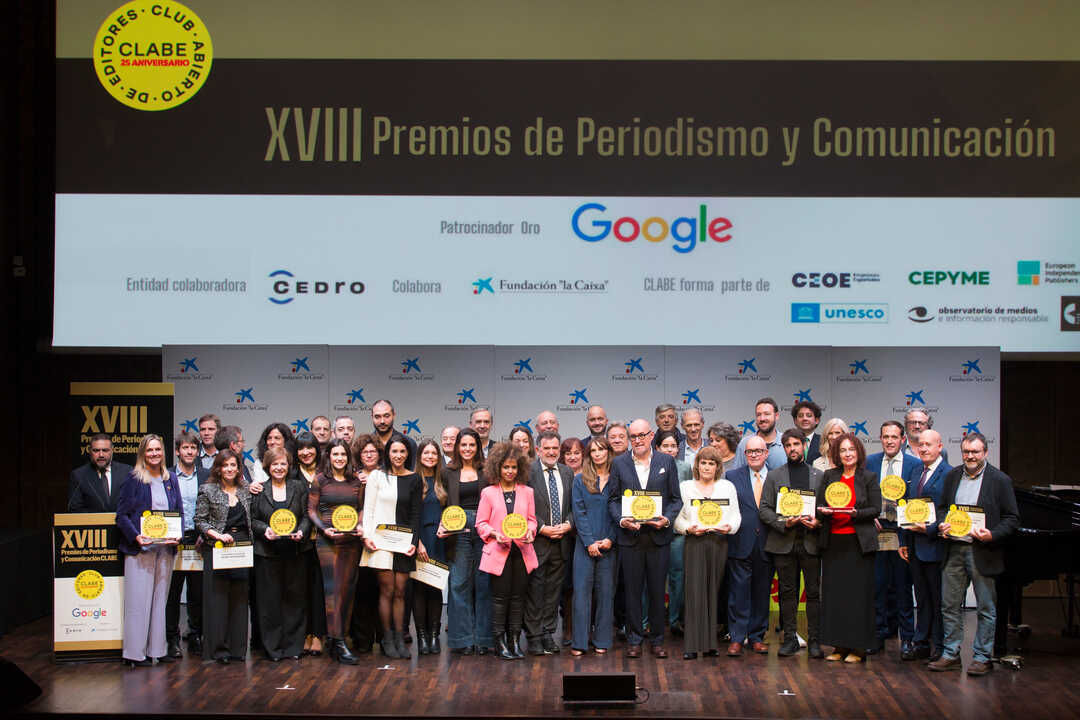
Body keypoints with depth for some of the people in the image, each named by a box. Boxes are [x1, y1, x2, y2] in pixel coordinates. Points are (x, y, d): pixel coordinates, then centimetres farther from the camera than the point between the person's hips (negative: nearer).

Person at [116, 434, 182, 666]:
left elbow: (179, 511, 14)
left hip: (165, 548, 5)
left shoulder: (170, 479, 11)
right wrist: (136, 536, -19)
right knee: (138, 601, -4)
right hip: (140, 547, -5)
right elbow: (121, 514, -5)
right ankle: (135, 653, 1)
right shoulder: (134, 479, -3)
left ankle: (157, 649, 16)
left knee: (160, 599, 10)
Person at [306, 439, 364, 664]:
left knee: (348, 589, 4)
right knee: (332, 588, -10)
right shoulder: (320, 480, 2)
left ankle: (337, 637, 12)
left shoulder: (356, 481, 10)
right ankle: (339, 644, -13)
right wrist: (324, 529, -11)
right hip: (328, 541, -4)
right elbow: (311, 509, 3)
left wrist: (361, 526, -3)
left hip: (352, 541, 4)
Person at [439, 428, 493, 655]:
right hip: (459, 531, 1)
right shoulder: (449, 473, 10)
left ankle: (483, 637, 8)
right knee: (459, 583, -1)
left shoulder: (486, 471, 7)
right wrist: (442, 525, -5)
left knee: (483, 583, 1)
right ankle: (462, 638, 6)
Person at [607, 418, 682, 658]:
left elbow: (676, 499, 6)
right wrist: (621, 520, -11)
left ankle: (657, 640, 15)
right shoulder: (619, 463, 6)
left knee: (657, 590, 5)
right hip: (630, 537, 0)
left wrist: (667, 519, -11)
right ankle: (634, 640, 13)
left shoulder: (667, 461, 5)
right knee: (632, 590, 4)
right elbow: (613, 500, 7)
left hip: (659, 537, 0)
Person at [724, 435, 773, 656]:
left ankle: (757, 637, 19)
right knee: (738, 591, -2)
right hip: (741, 545, -1)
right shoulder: (732, 476, 6)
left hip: (766, 546, 2)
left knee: (761, 593, 8)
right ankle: (736, 638, 4)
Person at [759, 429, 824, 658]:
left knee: (814, 592, -1)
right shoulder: (774, 476, 9)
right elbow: (764, 509, 4)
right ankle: (789, 638, 11)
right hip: (784, 542, 0)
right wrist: (784, 522, -11)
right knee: (787, 592, 4)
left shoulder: (819, 476, 11)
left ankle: (814, 640, 5)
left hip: (810, 542, 0)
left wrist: (818, 523, -9)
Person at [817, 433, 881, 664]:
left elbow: (876, 509, -2)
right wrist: (825, 511, -12)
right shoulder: (829, 476, 9)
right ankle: (839, 646, 12)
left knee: (859, 593, -2)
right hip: (833, 542, 3)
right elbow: (819, 505, 10)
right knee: (834, 593, 4)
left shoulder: (869, 478, 2)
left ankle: (858, 648, 5)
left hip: (859, 542, -3)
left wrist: (855, 513, -18)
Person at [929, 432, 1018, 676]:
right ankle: (951, 654, 18)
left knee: (986, 608, 4)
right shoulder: (952, 476, 10)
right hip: (954, 551, 4)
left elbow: (1012, 518, -5)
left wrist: (992, 535, -20)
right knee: (949, 605, 8)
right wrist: (941, 525, -2)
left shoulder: (1000, 480, -4)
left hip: (982, 552, -4)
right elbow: (942, 508, 19)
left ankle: (981, 658, 13)